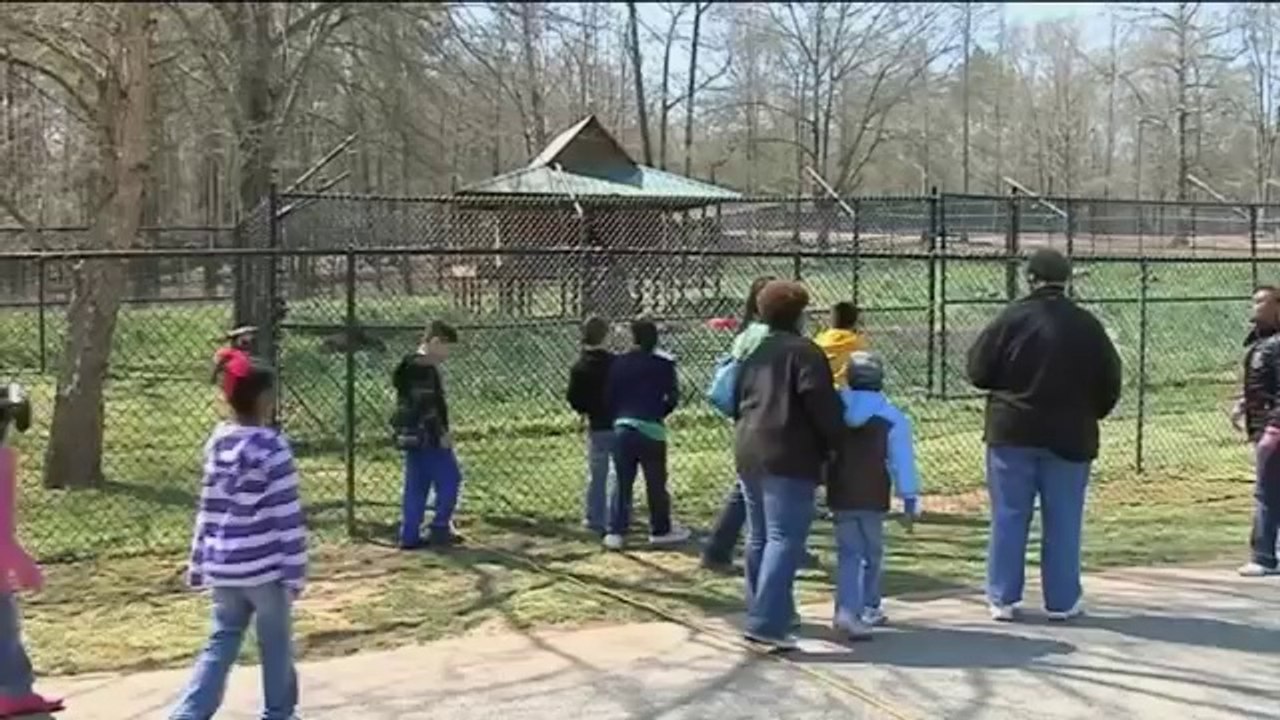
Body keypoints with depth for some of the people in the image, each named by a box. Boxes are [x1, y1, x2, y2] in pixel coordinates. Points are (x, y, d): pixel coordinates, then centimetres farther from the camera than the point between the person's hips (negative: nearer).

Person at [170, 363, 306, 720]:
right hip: (264, 565, -5)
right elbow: (287, 515, -14)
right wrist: (295, 569, -9)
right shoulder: (272, 446, -14)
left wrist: (198, 563, 17)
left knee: (221, 643, 13)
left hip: (223, 565, 6)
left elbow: (209, 510, 11)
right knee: (276, 645, 12)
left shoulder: (217, 443, 5)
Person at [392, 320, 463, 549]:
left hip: (411, 436, 10)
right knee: (449, 479, 0)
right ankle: (440, 529, 1)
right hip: (427, 436, -10)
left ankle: (409, 536, 11)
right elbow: (429, 406, -22)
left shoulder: (407, 365, 16)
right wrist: (442, 434, -18)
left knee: (416, 486, 10)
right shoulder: (426, 368, -15)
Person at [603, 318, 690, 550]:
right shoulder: (663, 363, -4)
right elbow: (673, 397, -2)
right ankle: (661, 530, 19)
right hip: (651, 429, -3)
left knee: (622, 482, 7)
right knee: (656, 482, 9)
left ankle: (615, 532, 3)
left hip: (622, 428, 3)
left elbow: (608, 397, 5)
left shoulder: (619, 363, 3)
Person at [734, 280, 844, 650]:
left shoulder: (752, 352, 17)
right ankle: (767, 623, -18)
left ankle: (762, 612, 25)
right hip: (788, 457, -8)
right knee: (785, 539, -10)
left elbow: (735, 401, 22)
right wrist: (836, 441, -2)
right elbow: (822, 402, -15)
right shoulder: (803, 351, -8)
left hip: (748, 453, 9)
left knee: (759, 536, 16)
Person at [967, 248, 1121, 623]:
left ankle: (1003, 599, 9)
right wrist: (1088, 414, 20)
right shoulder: (1086, 325, -1)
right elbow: (1110, 383, 4)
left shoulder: (1012, 318, -8)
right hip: (1068, 436, 1)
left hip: (1012, 433, -1)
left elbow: (978, 370, -5)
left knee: (1008, 518, 6)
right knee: (1063, 523, 9)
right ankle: (1062, 600, 13)